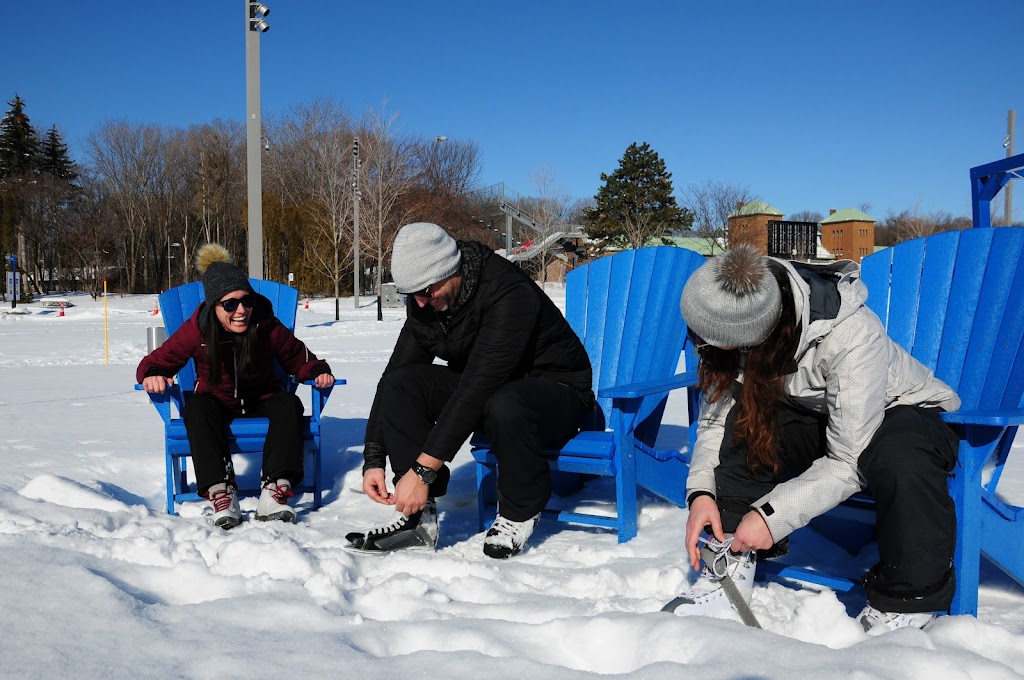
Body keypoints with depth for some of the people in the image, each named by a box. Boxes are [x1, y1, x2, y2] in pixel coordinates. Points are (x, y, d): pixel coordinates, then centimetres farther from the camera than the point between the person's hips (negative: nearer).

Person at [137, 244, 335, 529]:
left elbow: (298, 358, 0)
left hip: (261, 403, 1)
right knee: (197, 407, -33)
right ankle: (220, 493, -39)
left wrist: (318, 371, -21)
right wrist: (152, 375, -30)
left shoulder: (268, 326, -13)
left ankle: (275, 490, -39)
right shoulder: (197, 330, -14)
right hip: (217, 404, 0)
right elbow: (158, 360, -6)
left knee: (289, 404, -30)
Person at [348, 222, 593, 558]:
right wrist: (373, 460, -12)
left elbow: (477, 389, -35)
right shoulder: (427, 300, -6)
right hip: (485, 389, 7)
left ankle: (519, 514, -12)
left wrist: (423, 470, -34)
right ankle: (419, 514, -13)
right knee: (399, 384, -16)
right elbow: (394, 376, -4)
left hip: (556, 389, -6)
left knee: (504, 407, -41)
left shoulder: (509, 294, -30)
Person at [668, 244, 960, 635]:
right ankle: (732, 565, -13)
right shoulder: (740, 324, -20)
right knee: (743, 418, -25)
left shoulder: (853, 338, -36)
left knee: (900, 460, -39)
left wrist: (772, 515, -33)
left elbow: (849, 461, -32)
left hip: (904, 410, -5)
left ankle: (905, 605, -17)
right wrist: (701, 491, -23)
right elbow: (714, 414, -10)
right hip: (817, 414, 5)